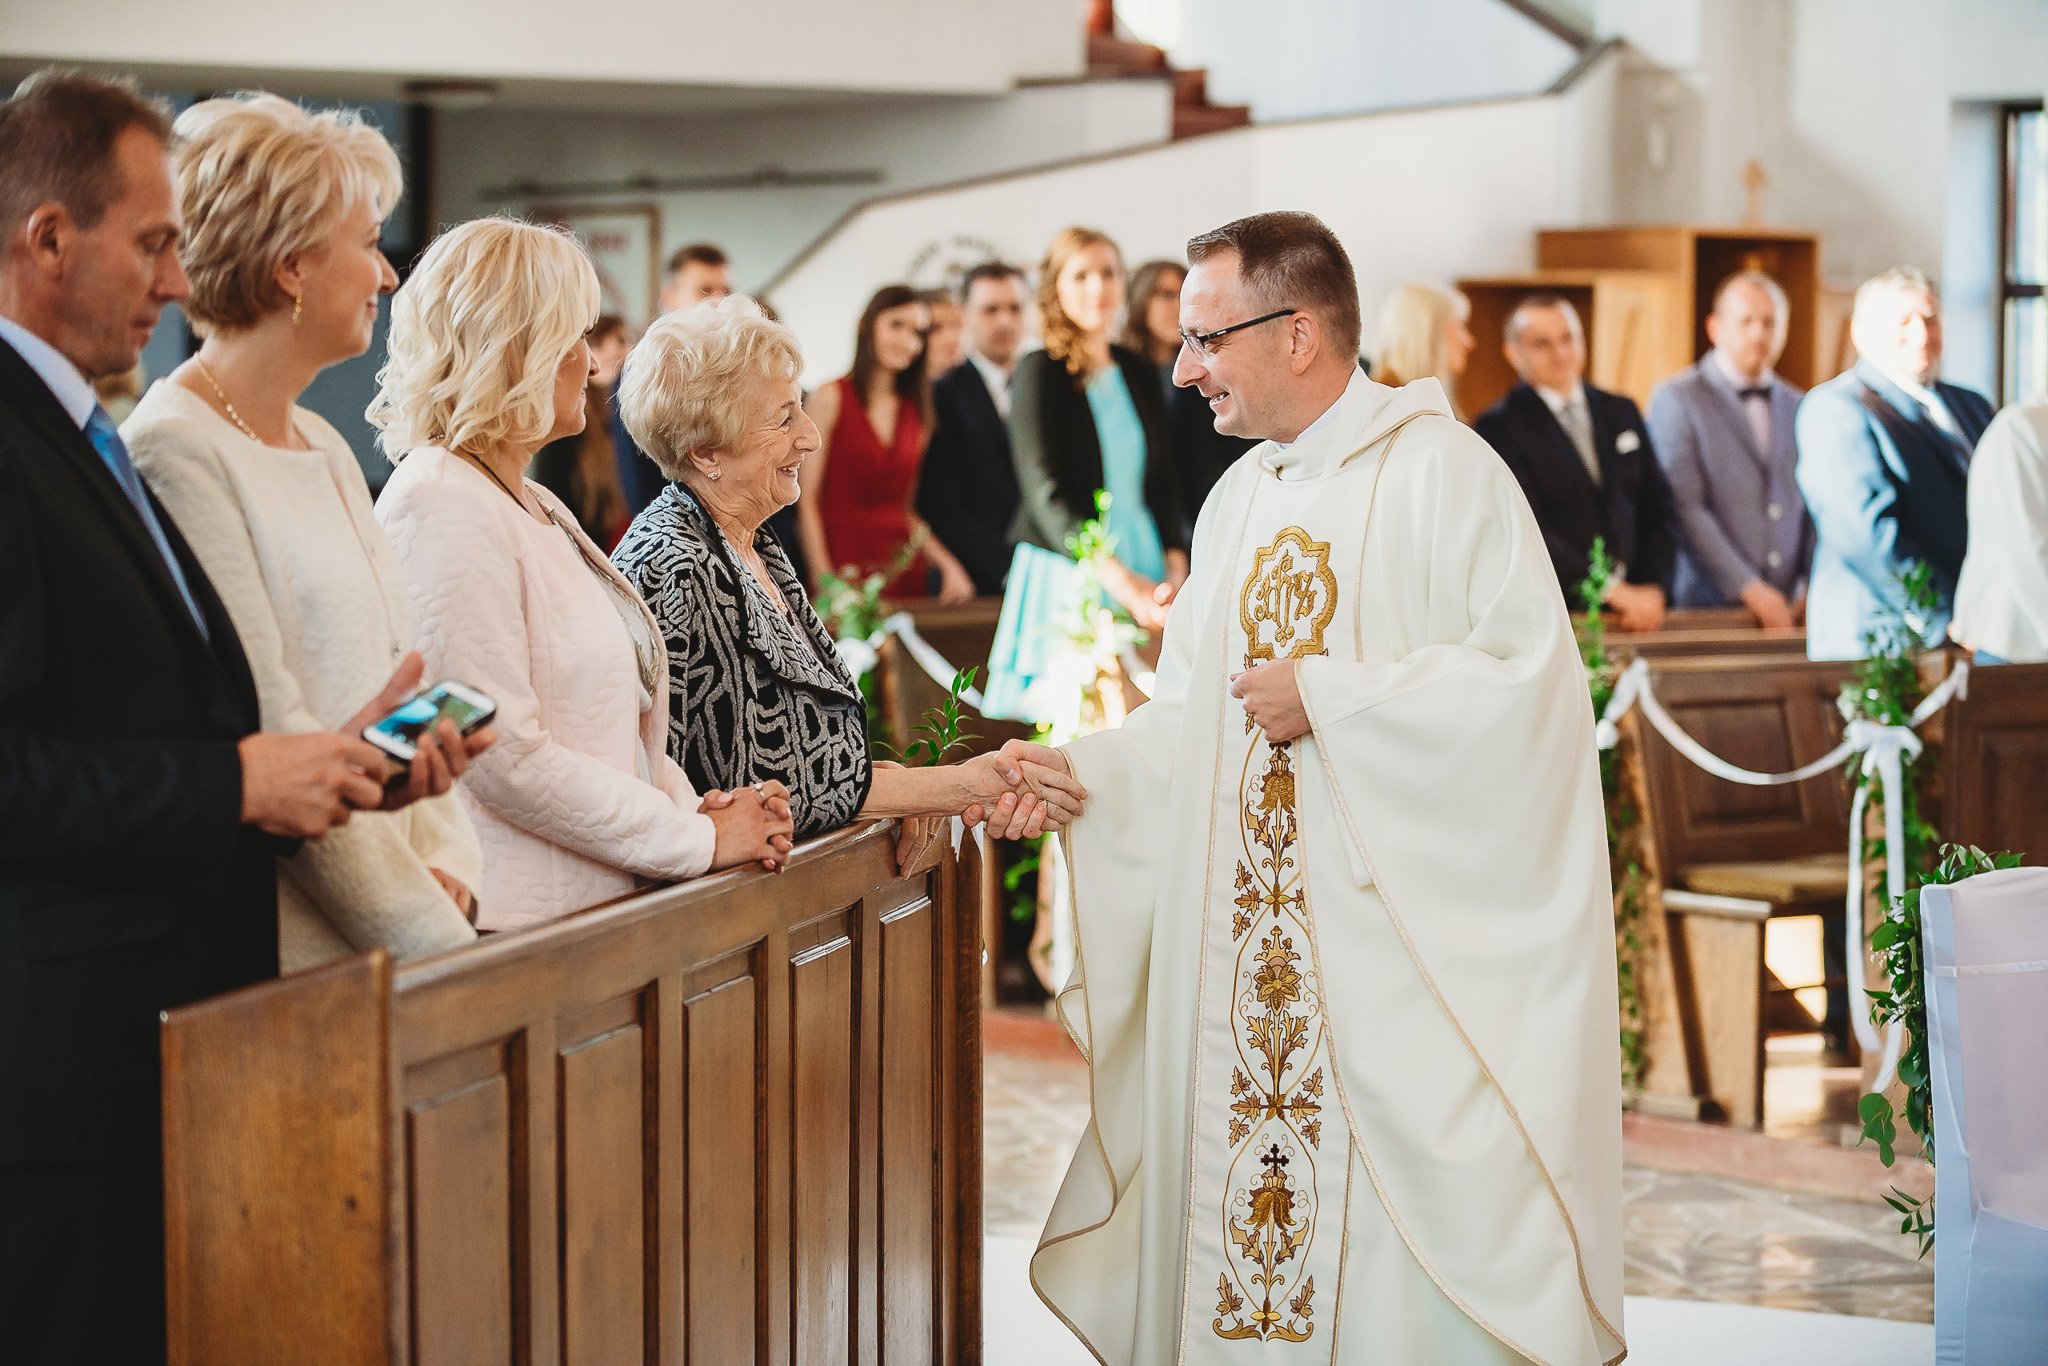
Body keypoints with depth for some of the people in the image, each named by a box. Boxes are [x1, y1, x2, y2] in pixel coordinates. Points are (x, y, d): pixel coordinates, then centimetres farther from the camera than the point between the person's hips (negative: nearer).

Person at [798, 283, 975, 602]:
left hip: (906, 575, 4)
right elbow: (806, 501, -6)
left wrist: (949, 566, 3)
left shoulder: (917, 410, 14)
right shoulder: (829, 399, -1)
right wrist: (824, 580, -15)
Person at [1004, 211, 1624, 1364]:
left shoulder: (1440, 472, -8)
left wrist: (1325, 696, -15)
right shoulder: (1236, 502, 16)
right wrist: (1077, 766, 2)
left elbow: (1530, 674, -17)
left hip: (1393, 920, -7)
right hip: (1246, 944, 7)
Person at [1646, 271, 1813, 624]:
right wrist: (1750, 590, -14)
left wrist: (1814, 589, -1)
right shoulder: (1675, 399, -2)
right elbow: (1685, 508, -10)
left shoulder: (1800, 409, 15)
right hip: (1706, 608, -4)